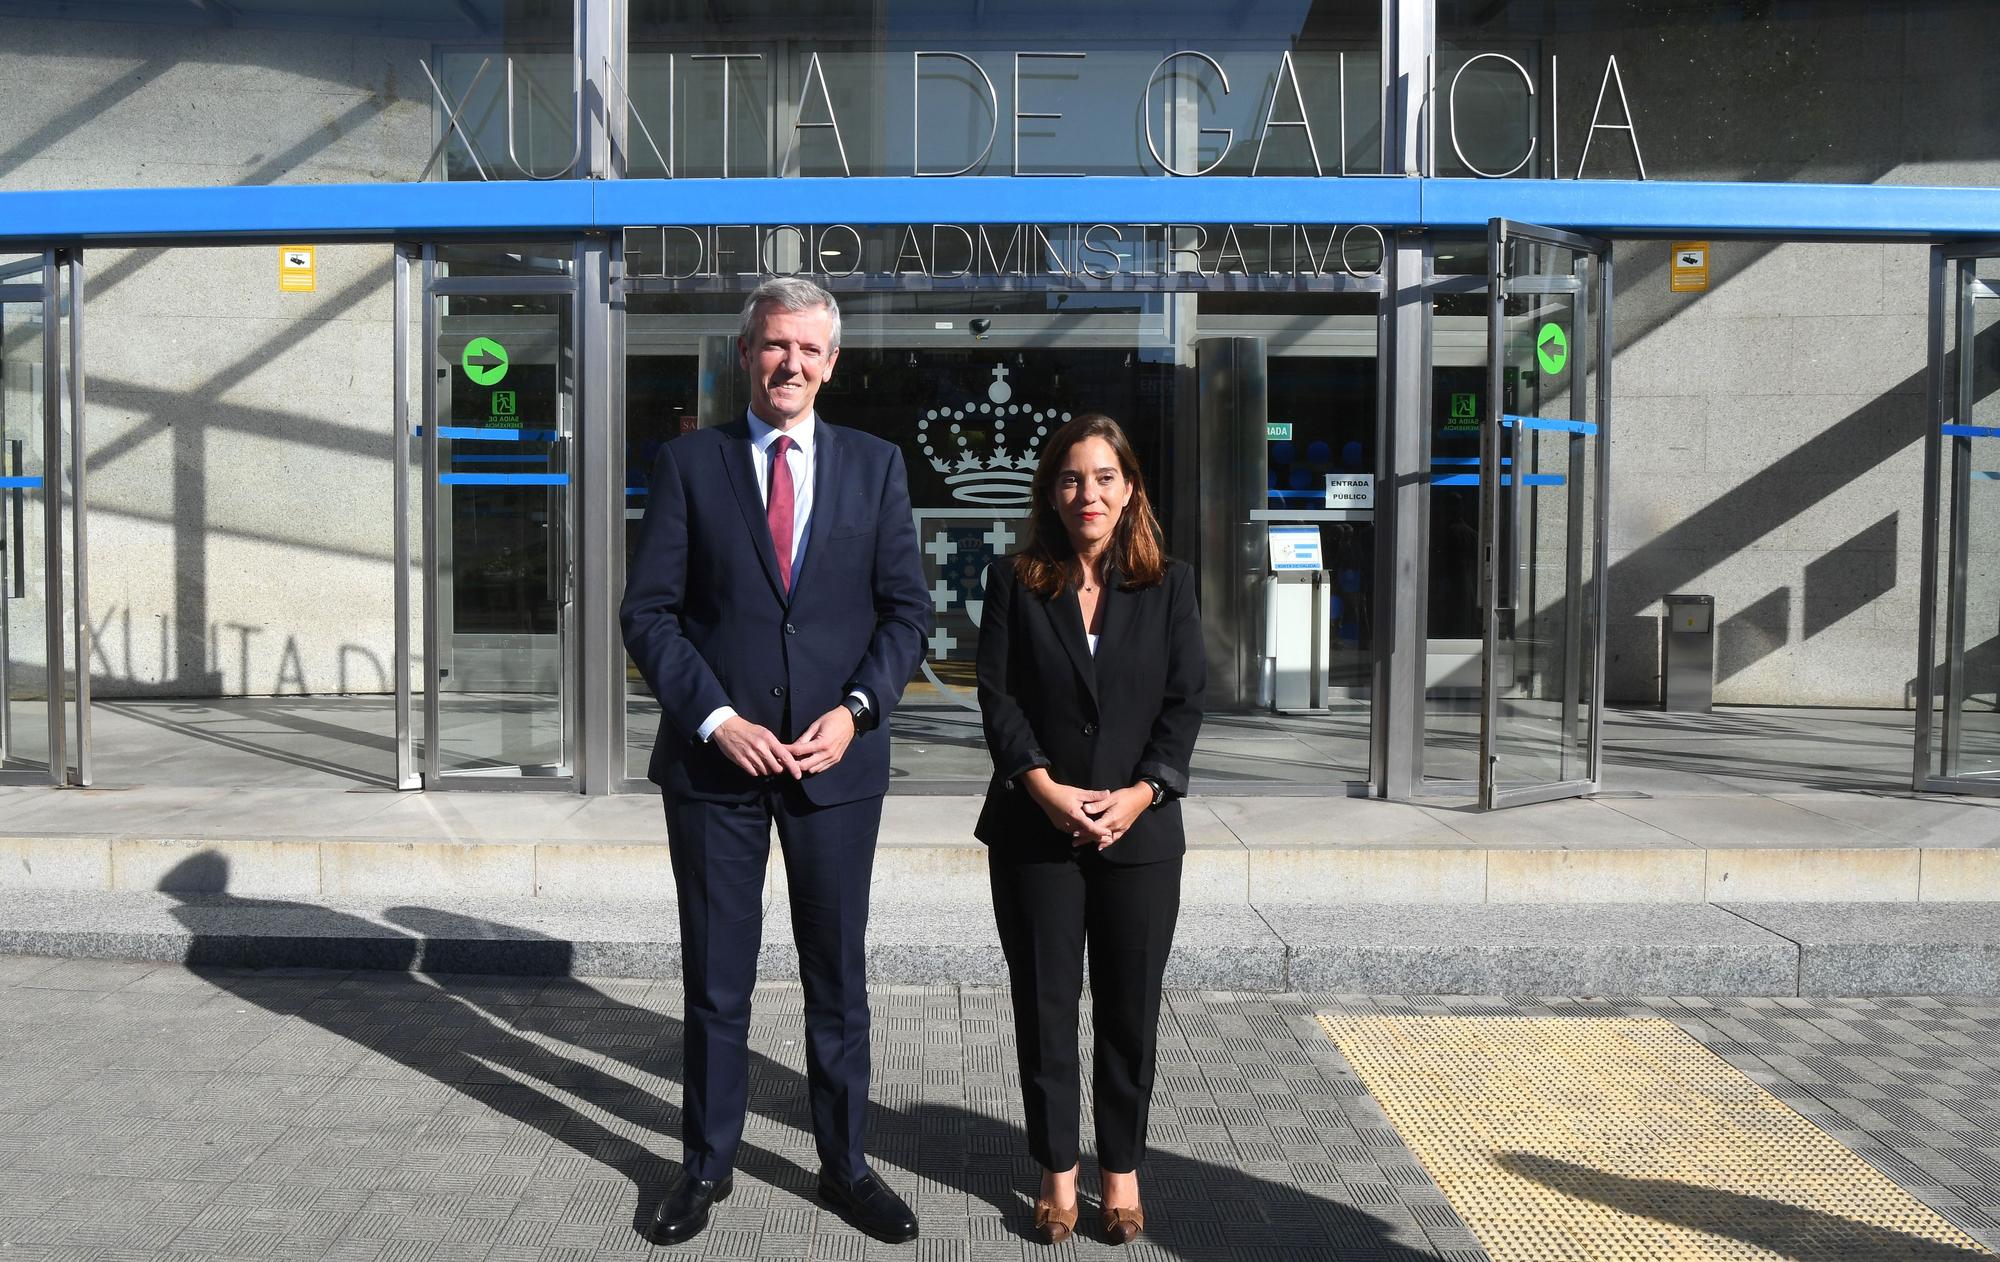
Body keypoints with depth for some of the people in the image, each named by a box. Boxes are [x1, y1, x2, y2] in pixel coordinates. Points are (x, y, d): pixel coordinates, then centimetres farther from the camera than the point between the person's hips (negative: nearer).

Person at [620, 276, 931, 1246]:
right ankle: (706, 1165, 28)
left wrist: (854, 711, -10)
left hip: (838, 760, 1)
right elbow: (648, 612, -2)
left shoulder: (874, 466, 6)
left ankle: (844, 1165, 27)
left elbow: (906, 607, 4)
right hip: (715, 763, -1)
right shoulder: (689, 464, 2)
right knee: (715, 980, 10)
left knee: (838, 976, 11)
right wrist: (716, 719, -13)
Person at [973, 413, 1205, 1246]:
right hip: (1035, 832, 0)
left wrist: (1141, 793, -12)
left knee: (1130, 1012, 8)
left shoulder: (1169, 585, 5)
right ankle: (1057, 1170, 21)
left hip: (1140, 833, 1)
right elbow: (997, 694, -3)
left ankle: (1122, 1168, 23)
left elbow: (1185, 701, 0)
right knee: (1044, 1007, 7)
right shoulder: (1015, 582, 4)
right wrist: (1046, 787, -15)